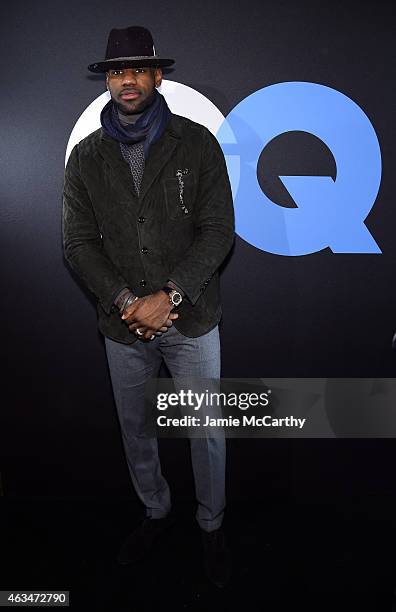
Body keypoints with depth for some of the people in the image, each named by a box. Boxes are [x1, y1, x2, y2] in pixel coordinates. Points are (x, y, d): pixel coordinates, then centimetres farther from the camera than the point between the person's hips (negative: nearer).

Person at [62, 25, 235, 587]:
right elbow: (78, 242, -1)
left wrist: (169, 296, -17)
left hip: (191, 317, -2)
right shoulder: (87, 156, 3)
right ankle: (156, 512, 44)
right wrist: (126, 301, -13)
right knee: (134, 429, 18)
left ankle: (212, 526, 36)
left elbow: (218, 230, -8)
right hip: (123, 325, 3)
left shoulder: (196, 143, -4)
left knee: (207, 431, 10)